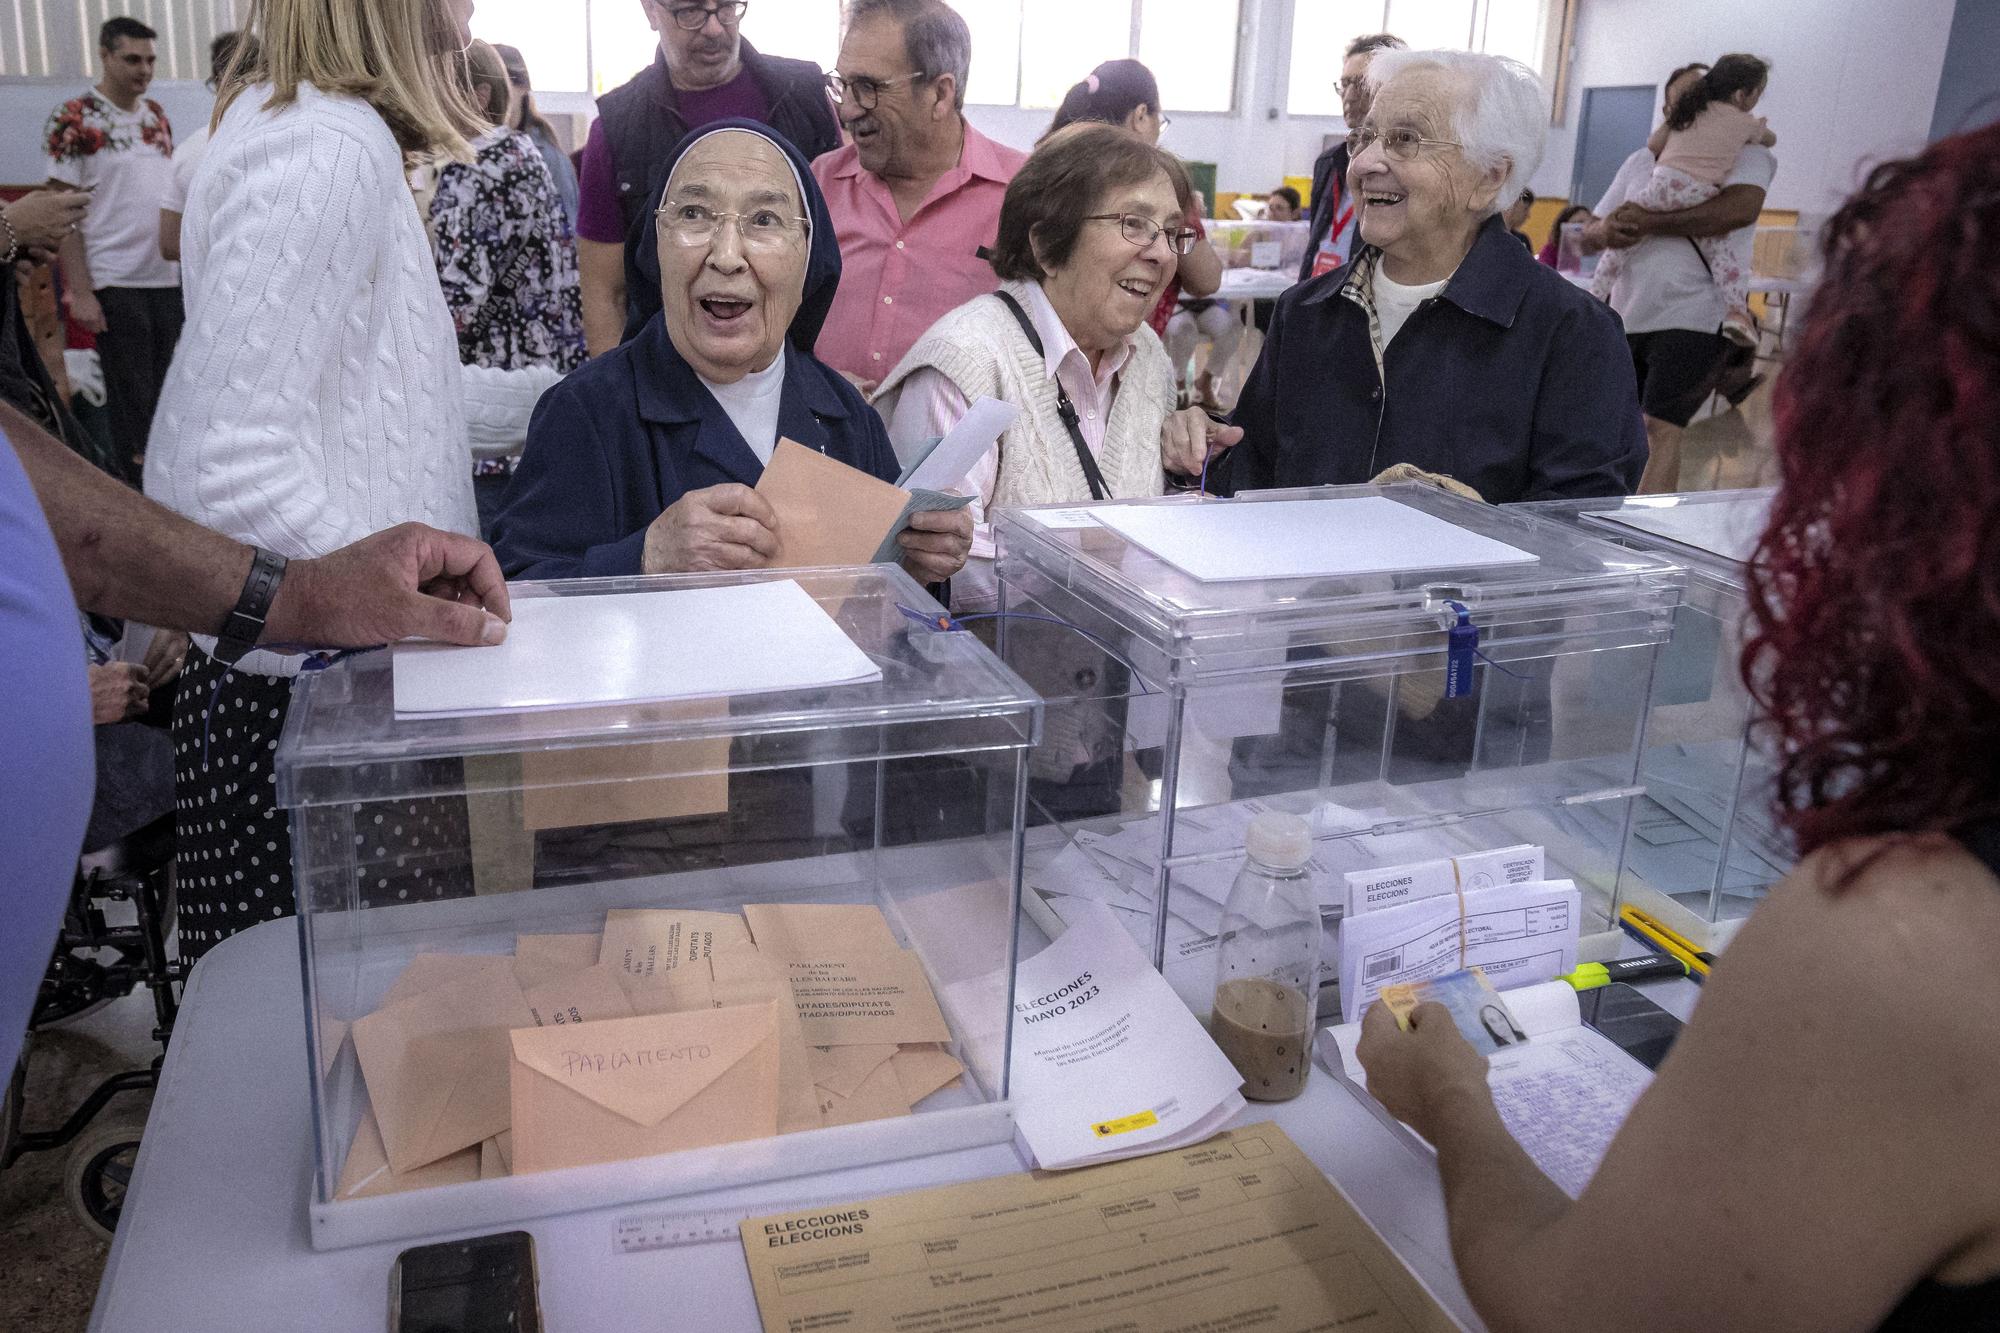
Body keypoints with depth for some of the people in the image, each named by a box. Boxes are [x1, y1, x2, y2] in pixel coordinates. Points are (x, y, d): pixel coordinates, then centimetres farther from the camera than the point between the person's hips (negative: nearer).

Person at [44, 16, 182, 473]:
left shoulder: (157, 115, 12)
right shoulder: (74, 121, -6)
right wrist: (80, 292, -14)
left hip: (169, 279, 6)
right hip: (115, 283, -6)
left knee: (165, 397, 12)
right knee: (131, 405, 0)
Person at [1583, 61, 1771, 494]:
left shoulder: (1746, 153, 4)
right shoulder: (1642, 161, 18)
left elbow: (1741, 208, -19)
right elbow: (1588, 238, 15)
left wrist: (1649, 223, -19)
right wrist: (1604, 232, -12)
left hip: (1694, 317, -6)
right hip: (1628, 316, 6)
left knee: (1661, 430, -15)